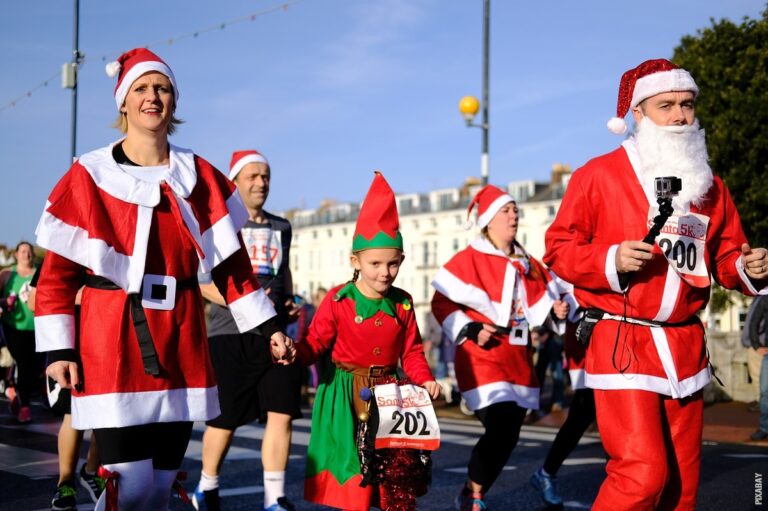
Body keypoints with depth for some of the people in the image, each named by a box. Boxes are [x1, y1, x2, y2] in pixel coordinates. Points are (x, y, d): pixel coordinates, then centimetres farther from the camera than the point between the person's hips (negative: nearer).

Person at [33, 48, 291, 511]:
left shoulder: (199, 177, 9)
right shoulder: (90, 176, -1)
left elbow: (231, 261, 11)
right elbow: (58, 271, 0)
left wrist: (267, 326, 7)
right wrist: (58, 349, -6)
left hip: (180, 338, 4)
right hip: (113, 339, -3)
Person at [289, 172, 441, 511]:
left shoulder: (402, 303, 4)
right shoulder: (338, 301, -8)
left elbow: (411, 351, 8)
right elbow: (316, 344, -7)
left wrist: (424, 380, -7)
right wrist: (294, 353, -28)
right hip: (348, 394, -3)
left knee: (401, 470, 4)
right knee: (355, 481, 2)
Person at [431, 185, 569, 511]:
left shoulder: (529, 265, 12)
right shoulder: (469, 259, -7)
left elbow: (536, 308, 19)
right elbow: (441, 303, -7)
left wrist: (555, 310, -2)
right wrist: (471, 331, -18)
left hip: (518, 361, 7)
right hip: (481, 359, -7)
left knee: (509, 435, 7)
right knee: (501, 431, -16)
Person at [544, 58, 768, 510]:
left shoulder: (710, 186, 12)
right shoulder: (599, 175, -4)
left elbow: (726, 256, 17)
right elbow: (559, 249, -3)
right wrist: (611, 261, -20)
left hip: (686, 346, 6)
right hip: (623, 343, -6)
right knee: (643, 473, -14)